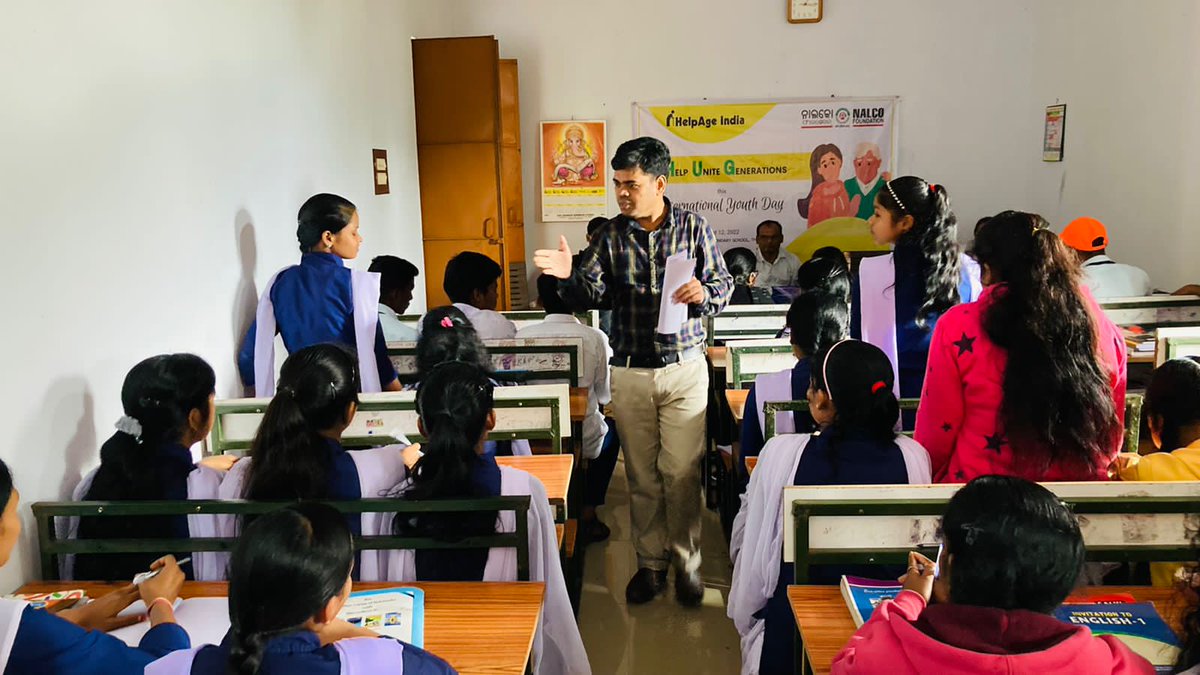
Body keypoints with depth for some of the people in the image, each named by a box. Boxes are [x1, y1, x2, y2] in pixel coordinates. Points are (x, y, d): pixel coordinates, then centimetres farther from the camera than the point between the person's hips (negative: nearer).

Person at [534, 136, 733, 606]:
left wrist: (703, 293, -19)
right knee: (641, 474, 10)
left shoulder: (694, 229, -1)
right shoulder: (612, 235, 1)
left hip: (684, 368, -2)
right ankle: (650, 563, 24)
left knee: (681, 473, 0)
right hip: (629, 371, 2)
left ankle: (687, 564, 18)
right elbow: (588, 294, -7)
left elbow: (723, 285, 3)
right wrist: (568, 276, -27)